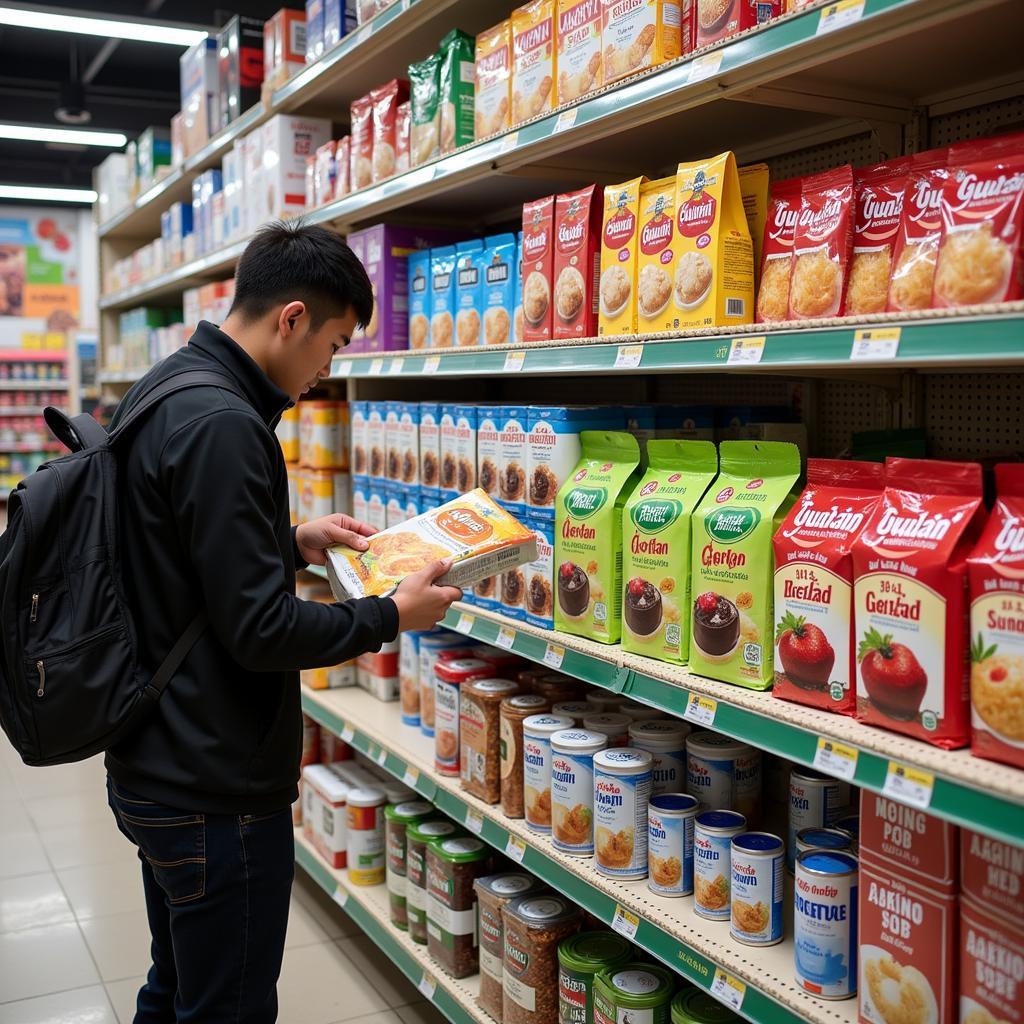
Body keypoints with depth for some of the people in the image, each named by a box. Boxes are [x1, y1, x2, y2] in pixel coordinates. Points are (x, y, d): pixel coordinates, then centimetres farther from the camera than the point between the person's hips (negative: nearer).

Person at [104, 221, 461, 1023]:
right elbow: (261, 631, -24)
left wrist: (294, 542, 10)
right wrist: (392, 616, -12)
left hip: (152, 769, 10)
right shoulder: (222, 426, -24)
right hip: (218, 791, -10)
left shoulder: (161, 392, 7)